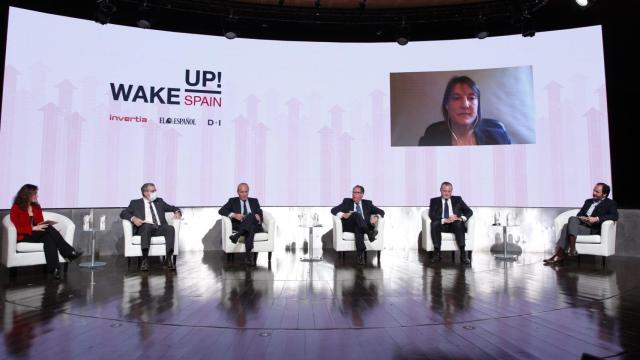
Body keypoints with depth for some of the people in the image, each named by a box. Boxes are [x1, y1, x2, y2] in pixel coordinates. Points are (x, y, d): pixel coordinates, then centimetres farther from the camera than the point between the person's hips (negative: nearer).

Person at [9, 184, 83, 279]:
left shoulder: (37, 207, 11)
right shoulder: (16, 209, -5)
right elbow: (17, 229, -12)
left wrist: (43, 226, -12)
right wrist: (34, 228, -25)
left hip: (37, 234, 5)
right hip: (24, 236, -5)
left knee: (48, 239, -34)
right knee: (48, 227, -32)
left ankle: (54, 268, -47)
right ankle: (70, 253, -37)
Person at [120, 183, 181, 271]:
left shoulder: (159, 201, 27)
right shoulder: (135, 203, 18)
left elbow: (173, 208, 28)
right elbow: (123, 213, 8)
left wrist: (177, 212, 3)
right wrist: (133, 218, -13)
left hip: (159, 228, 3)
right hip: (144, 228, -3)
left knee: (170, 228, -30)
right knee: (147, 225, -38)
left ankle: (169, 259, -35)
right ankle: (145, 259, -42)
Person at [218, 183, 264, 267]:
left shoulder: (254, 201, 22)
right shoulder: (233, 201, 17)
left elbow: (260, 215, 14)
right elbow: (221, 211, 3)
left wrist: (258, 217, -13)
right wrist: (234, 215, -15)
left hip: (255, 226, 1)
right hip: (239, 226, -1)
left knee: (251, 215, -34)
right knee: (250, 229, -37)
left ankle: (237, 235, -47)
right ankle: (249, 255, -48)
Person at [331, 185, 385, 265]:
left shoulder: (367, 203, 23)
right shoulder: (347, 202, 20)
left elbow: (381, 212, 15)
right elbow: (333, 210, 9)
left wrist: (376, 217, -9)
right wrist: (343, 215, -12)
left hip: (365, 226, 1)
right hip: (349, 226, 0)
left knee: (358, 229, -37)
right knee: (356, 214, -31)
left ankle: (360, 254, -50)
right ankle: (369, 233, -46)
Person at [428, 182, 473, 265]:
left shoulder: (457, 199, 18)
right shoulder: (434, 201, 13)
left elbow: (469, 211, 8)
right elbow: (431, 215, -4)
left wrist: (461, 218, -15)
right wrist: (444, 220, -23)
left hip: (455, 225, 1)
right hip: (441, 225, 0)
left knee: (458, 223, -33)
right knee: (434, 223, -33)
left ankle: (463, 255, -36)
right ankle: (436, 254, -32)